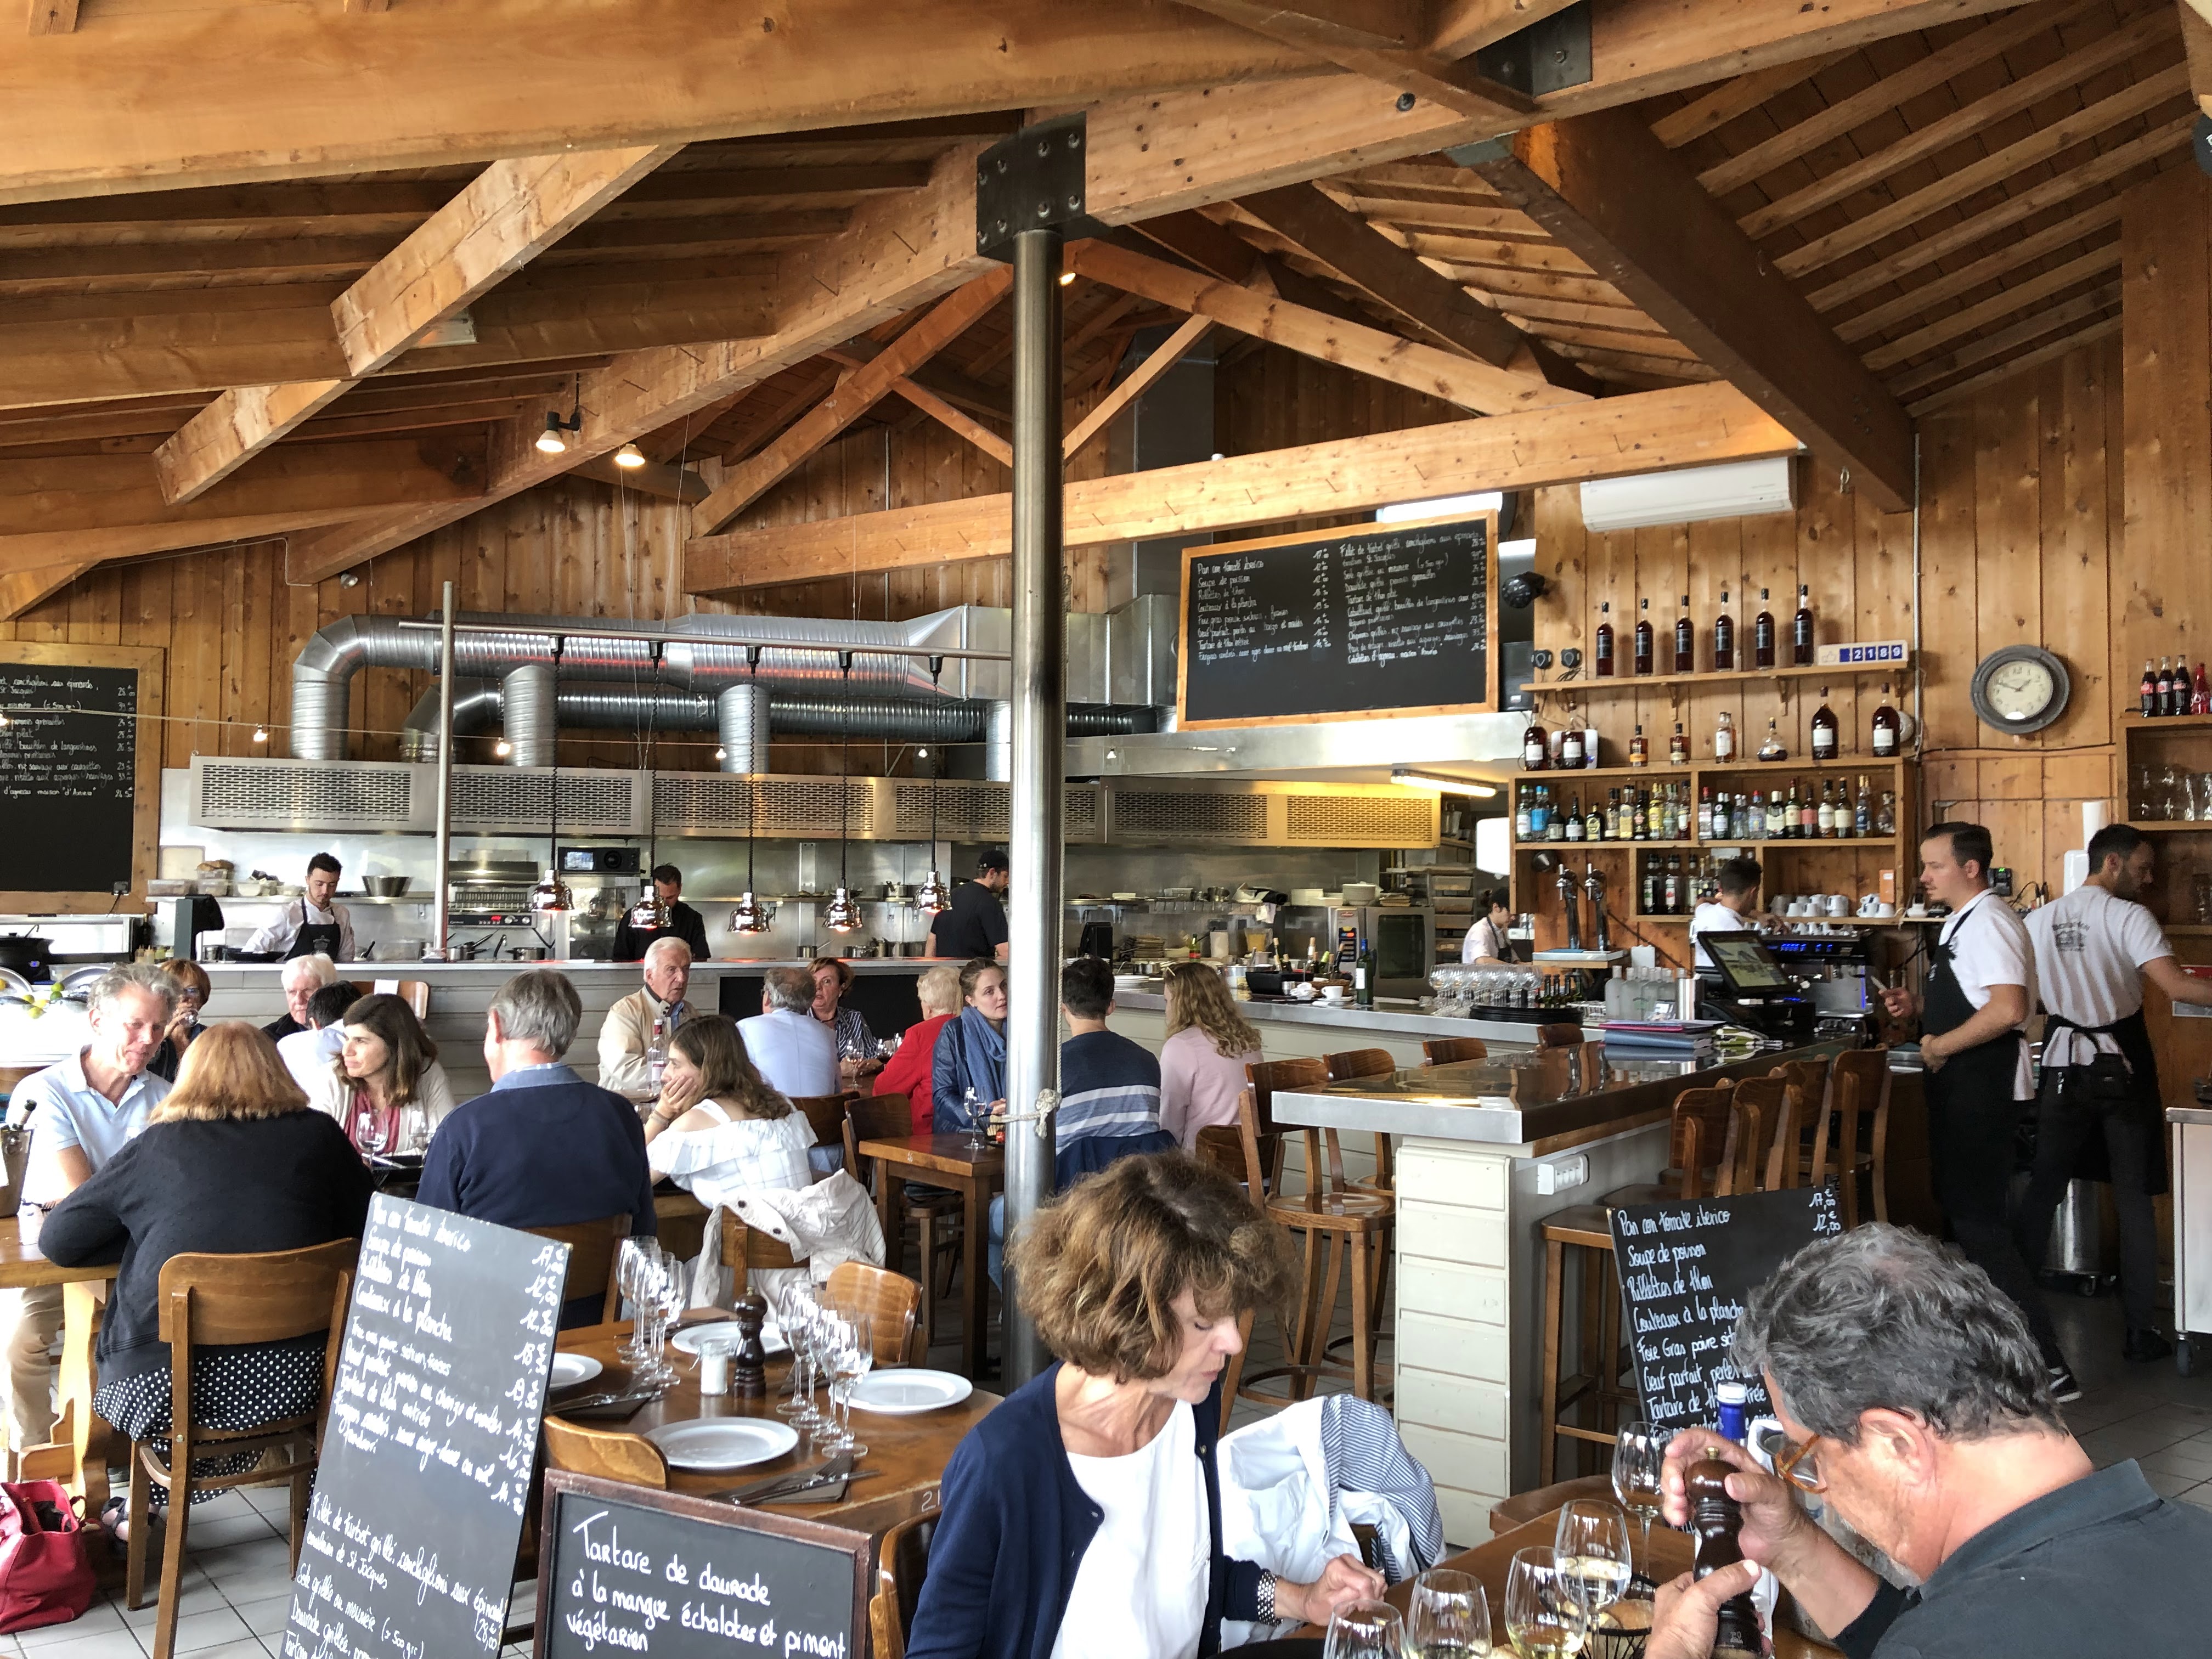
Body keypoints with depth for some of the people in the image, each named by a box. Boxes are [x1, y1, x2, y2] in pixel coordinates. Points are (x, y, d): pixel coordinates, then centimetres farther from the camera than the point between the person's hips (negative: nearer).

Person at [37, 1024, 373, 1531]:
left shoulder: (155, 1147, 2)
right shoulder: (318, 1135, 4)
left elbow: (56, 1241, 7)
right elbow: (370, 1229, 13)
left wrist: (144, 1235, 19)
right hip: (294, 1384, 1)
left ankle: (146, 1505, 29)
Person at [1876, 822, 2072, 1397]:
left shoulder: (1988, 922, -18)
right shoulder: (1962, 922, 14)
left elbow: (2007, 1009, -29)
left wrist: (1941, 1046, -19)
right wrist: (1917, 1005, 10)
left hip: (1983, 1085, -11)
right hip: (1962, 1085, 11)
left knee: (1977, 1219, -9)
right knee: (1959, 1204, 20)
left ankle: (2046, 1366, -7)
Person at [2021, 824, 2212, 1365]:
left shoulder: (2038, 920, 5)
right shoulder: (2129, 917, -10)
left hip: (2064, 1069, 4)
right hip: (2122, 1069, -4)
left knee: (2041, 1191, 10)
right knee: (2133, 1198, 4)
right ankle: (2142, 1330, 6)